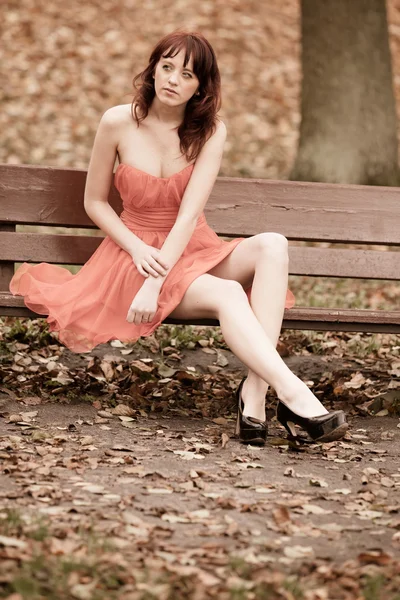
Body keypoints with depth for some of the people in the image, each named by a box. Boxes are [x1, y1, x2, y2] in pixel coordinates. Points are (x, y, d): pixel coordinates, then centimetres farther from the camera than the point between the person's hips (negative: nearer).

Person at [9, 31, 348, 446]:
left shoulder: (209, 131, -5)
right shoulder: (118, 123, -8)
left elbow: (189, 214, -15)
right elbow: (95, 202, 2)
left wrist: (155, 284, -25)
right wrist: (137, 249, -15)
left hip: (193, 251, 3)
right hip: (139, 254, -3)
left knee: (272, 245, -27)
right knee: (227, 294, -32)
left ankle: (255, 391, -38)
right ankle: (295, 396, -42)